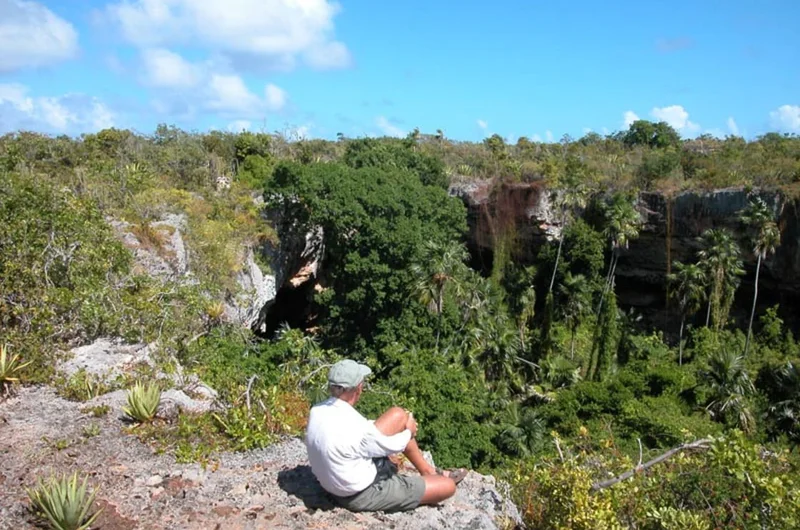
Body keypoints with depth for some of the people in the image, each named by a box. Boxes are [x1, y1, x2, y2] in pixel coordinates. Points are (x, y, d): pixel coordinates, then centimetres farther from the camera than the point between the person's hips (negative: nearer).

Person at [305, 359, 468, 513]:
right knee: (448, 486, -5)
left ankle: (427, 470, 24)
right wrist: (409, 432, 7)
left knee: (398, 415, 10)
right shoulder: (356, 429, -34)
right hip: (362, 494, -8)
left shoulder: (317, 410, -10)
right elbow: (390, 446, -15)